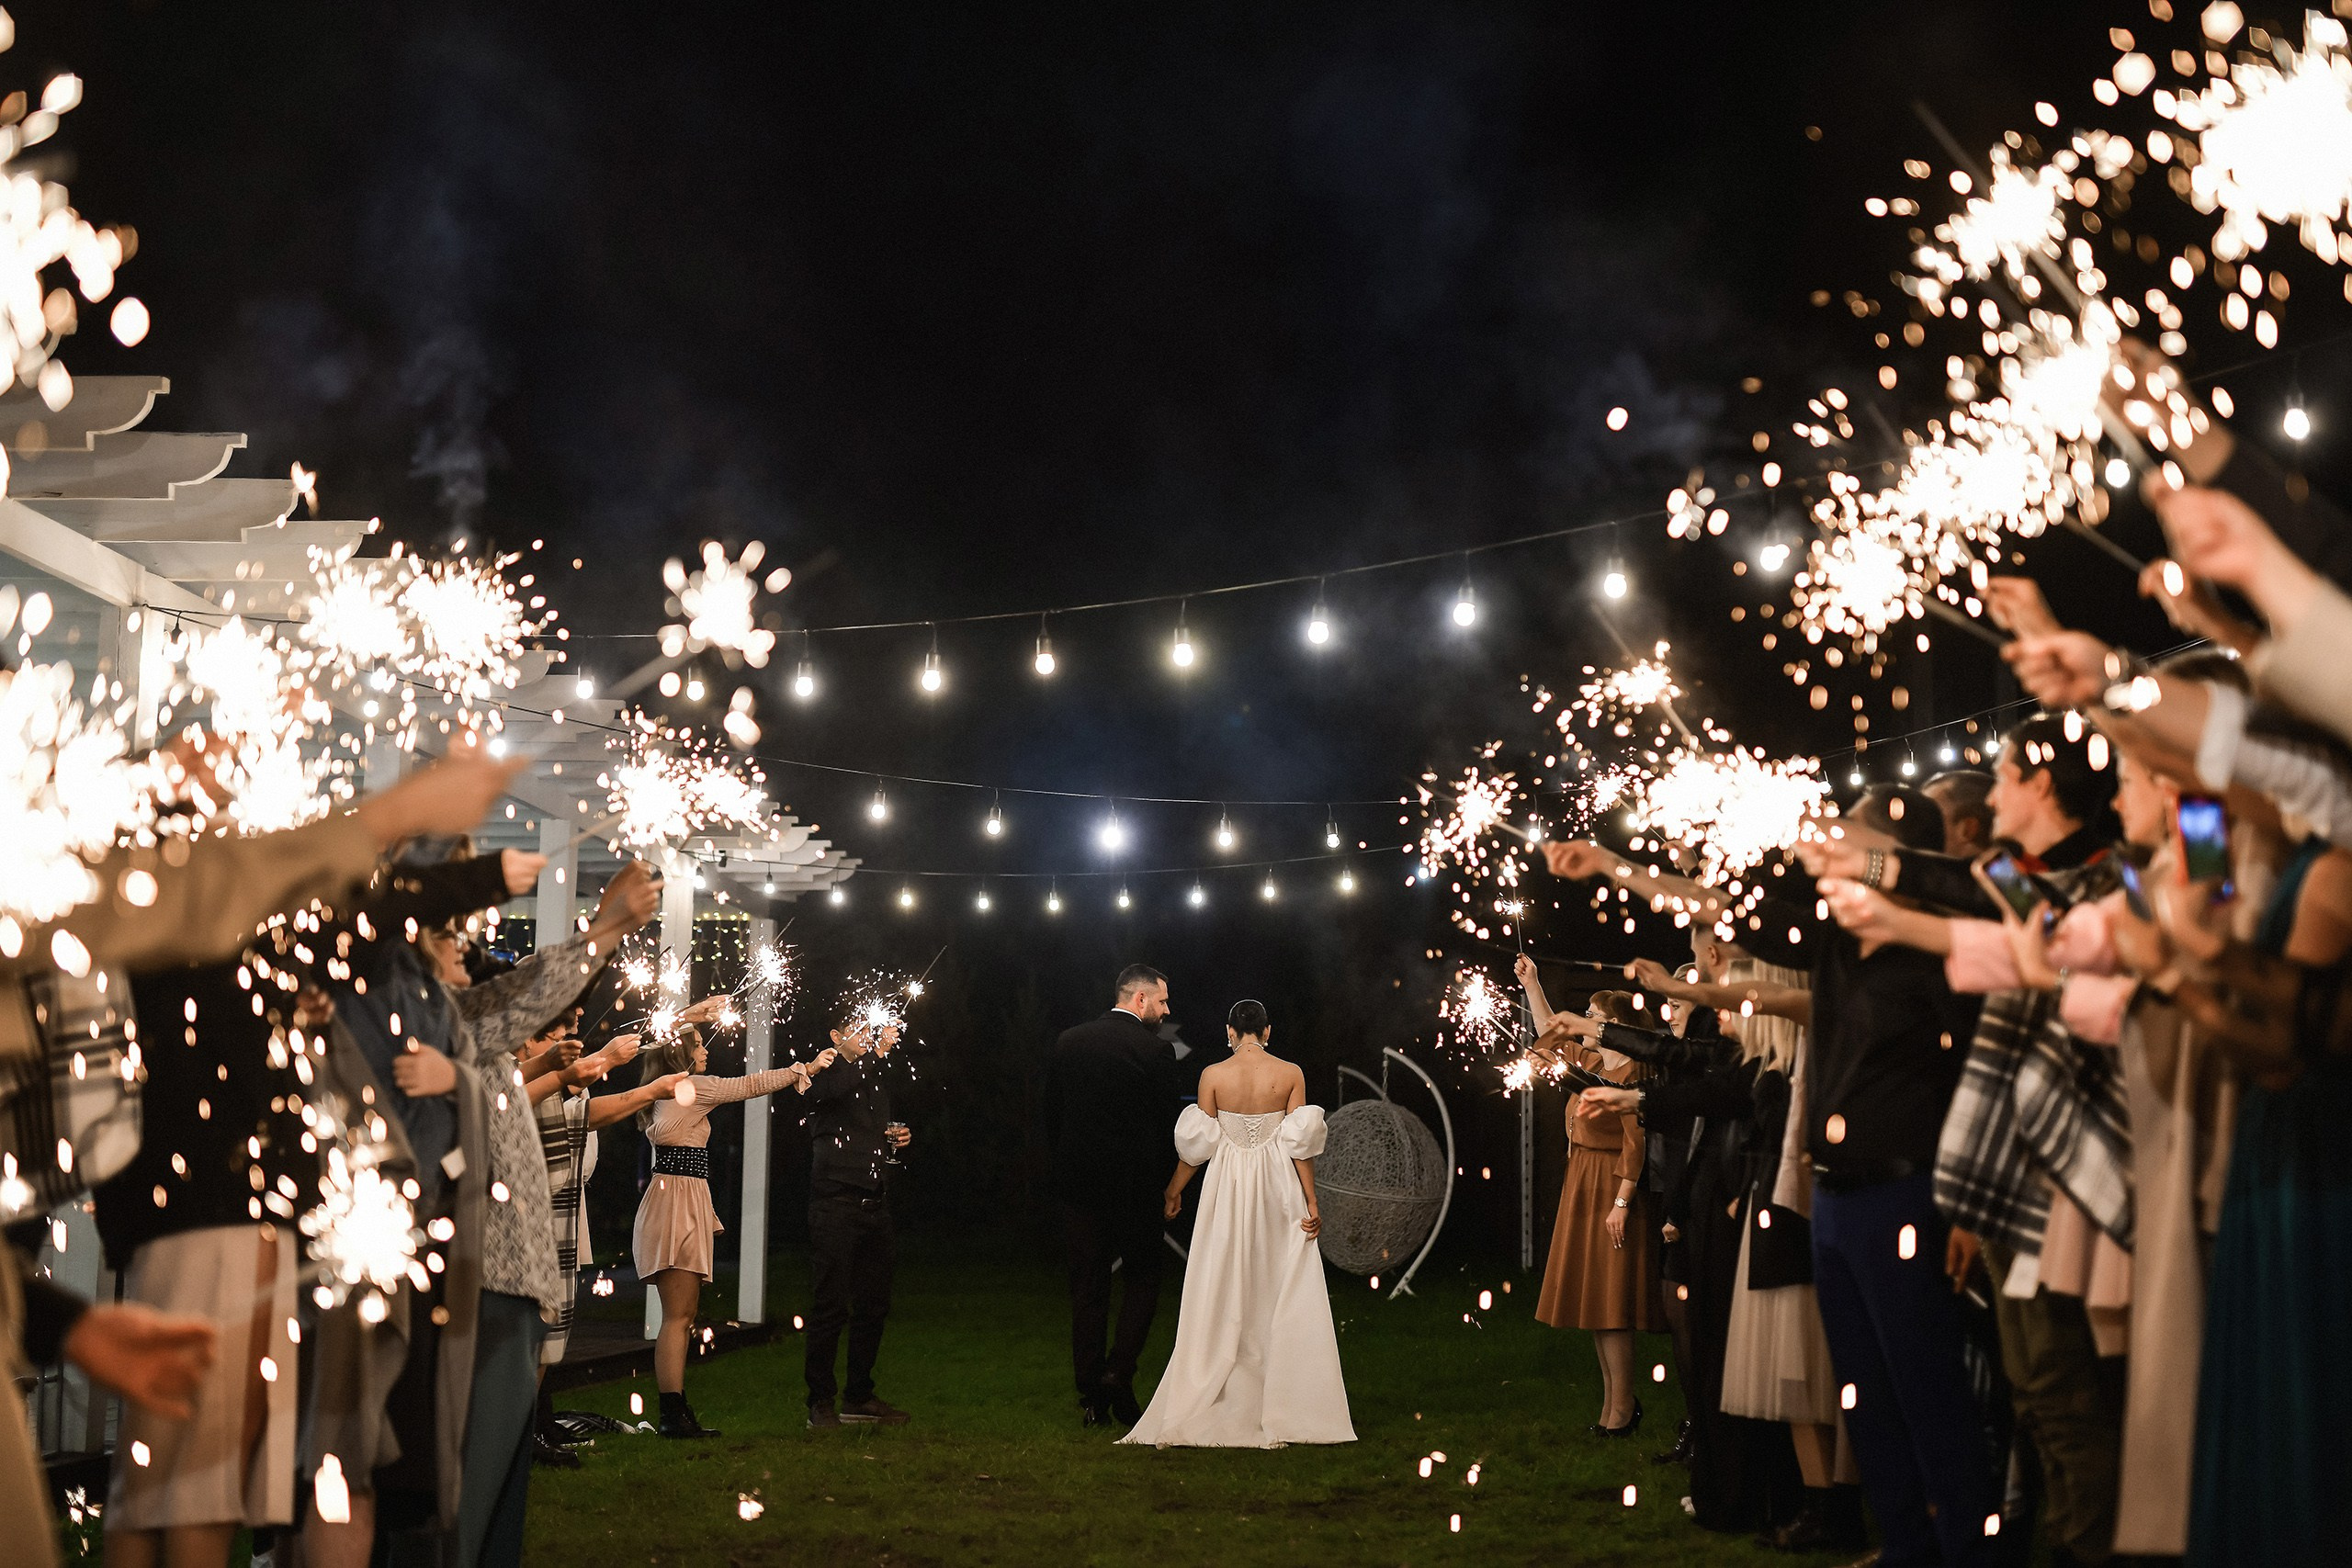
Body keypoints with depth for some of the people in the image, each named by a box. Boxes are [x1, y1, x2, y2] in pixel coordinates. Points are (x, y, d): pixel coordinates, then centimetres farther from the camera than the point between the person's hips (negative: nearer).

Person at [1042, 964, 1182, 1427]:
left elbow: (1050, 1115, 7)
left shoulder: (1068, 1042, 4)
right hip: (1135, 1183, -4)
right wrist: (1162, 1183, 7)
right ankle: (1118, 1373, -5)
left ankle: (1091, 1397, 7)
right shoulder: (1155, 1050, -9)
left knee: (1087, 1289, 8)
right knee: (1143, 1277, 12)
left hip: (1079, 1182, 4)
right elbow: (1166, 1124, -6)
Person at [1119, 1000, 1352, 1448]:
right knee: (1284, 1295, 8)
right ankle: (1284, 1407, 8)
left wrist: (1174, 1189, 13)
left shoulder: (1213, 1075, -6)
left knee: (1220, 1297, 5)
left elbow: (1198, 1144, -1)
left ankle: (1193, 1414, 5)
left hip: (1228, 1187, 0)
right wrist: (1311, 1201, 1)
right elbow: (1300, 1143, -6)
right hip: (1278, 1191, 0)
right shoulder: (1291, 1074, -5)